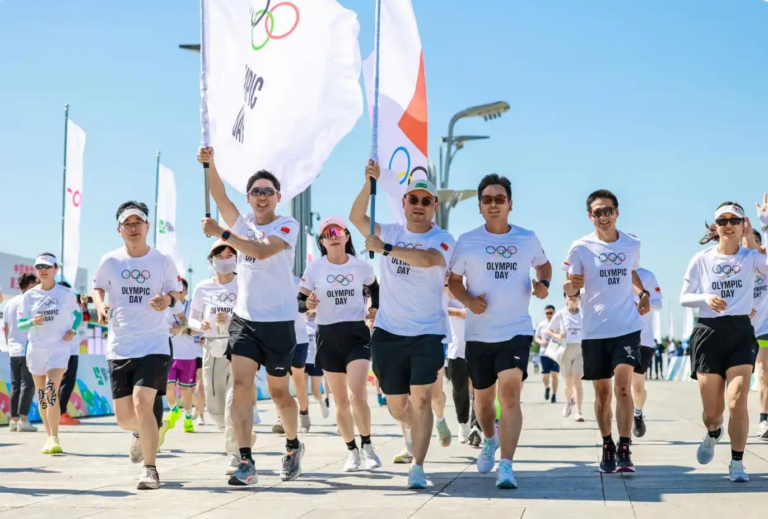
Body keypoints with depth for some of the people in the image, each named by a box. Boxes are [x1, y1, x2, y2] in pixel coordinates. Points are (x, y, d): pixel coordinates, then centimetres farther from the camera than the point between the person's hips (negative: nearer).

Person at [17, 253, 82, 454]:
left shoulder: (66, 293, -1)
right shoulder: (29, 296, 2)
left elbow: (78, 314, 14)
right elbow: (20, 325, 3)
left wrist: (73, 330, -5)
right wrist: (33, 322, -19)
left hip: (59, 349, -3)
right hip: (36, 349, 3)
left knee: (51, 392, -18)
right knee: (41, 396, 8)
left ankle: (54, 438, -16)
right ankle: (49, 436, 21)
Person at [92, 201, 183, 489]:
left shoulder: (163, 261, -2)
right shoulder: (110, 261, 1)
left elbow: (177, 293, 7)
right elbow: (98, 287, 16)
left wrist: (169, 299, -15)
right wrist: (100, 305, -6)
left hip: (154, 345, -3)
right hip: (119, 348, 3)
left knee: (142, 403, -21)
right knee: (123, 416, 7)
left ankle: (150, 469, -8)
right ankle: (142, 434, 45)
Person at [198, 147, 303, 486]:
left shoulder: (287, 226, -5)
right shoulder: (243, 223, 10)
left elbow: (262, 250, -23)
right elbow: (220, 196, -6)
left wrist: (222, 233, -29)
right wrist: (209, 164, -22)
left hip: (278, 322, -4)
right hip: (244, 319, 4)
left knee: (278, 392, 7)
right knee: (241, 384, -12)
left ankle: (293, 447, 33)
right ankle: (246, 463, -15)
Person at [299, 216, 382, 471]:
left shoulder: (361, 267, 0)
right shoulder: (314, 268, -2)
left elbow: (374, 287, 20)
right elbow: (299, 302, -2)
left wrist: (375, 310, 5)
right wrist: (307, 304, -24)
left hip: (357, 334, -1)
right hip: (328, 337, 1)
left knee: (357, 395, -17)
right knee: (340, 401, 7)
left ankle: (367, 445, 3)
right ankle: (352, 451, 23)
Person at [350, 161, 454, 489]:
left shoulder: (442, 239, -6)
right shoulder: (391, 232, 6)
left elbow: (427, 259, -28)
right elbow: (356, 217, -8)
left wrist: (386, 249, -33)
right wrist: (370, 183, -20)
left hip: (427, 332, -3)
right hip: (388, 331, 4)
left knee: (420, 399, -14)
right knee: (396, 405, 12)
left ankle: (418, 467, -8)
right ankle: (411, 429, 46)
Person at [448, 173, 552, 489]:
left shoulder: (527, 239, 3)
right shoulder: (467, 241, 0)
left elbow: (543, 264, 22)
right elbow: (454, 279, 7)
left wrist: (544, 284, 0)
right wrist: (468, 300, -13)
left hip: (517, 331, -1)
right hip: (479, 333, 1)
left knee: (510, 392, -19)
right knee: (483, 397, 14)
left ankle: (506, 466, -19)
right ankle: (490, 439, 47)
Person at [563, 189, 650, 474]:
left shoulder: (632, 245, 3)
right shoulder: (581, 248, -5)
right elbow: (568, 288, -3)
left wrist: (643, 294, 6)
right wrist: (572, 284, -27)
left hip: (627, 327, 0)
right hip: (594, 330, 0)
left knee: (622, 386, -14)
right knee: (602, 391, 9)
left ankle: (624, 450, -14)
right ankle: (607, 448, 26)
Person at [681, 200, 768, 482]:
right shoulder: (701, 260, 4)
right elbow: (684, 297, 6)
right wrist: (705, 299, -14)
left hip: (741, 333, -1)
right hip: (708, 333, 1)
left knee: (737, 402, -15)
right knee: (712, 411, 3)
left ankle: (737, 463, 4)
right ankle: (713, 435, 41)